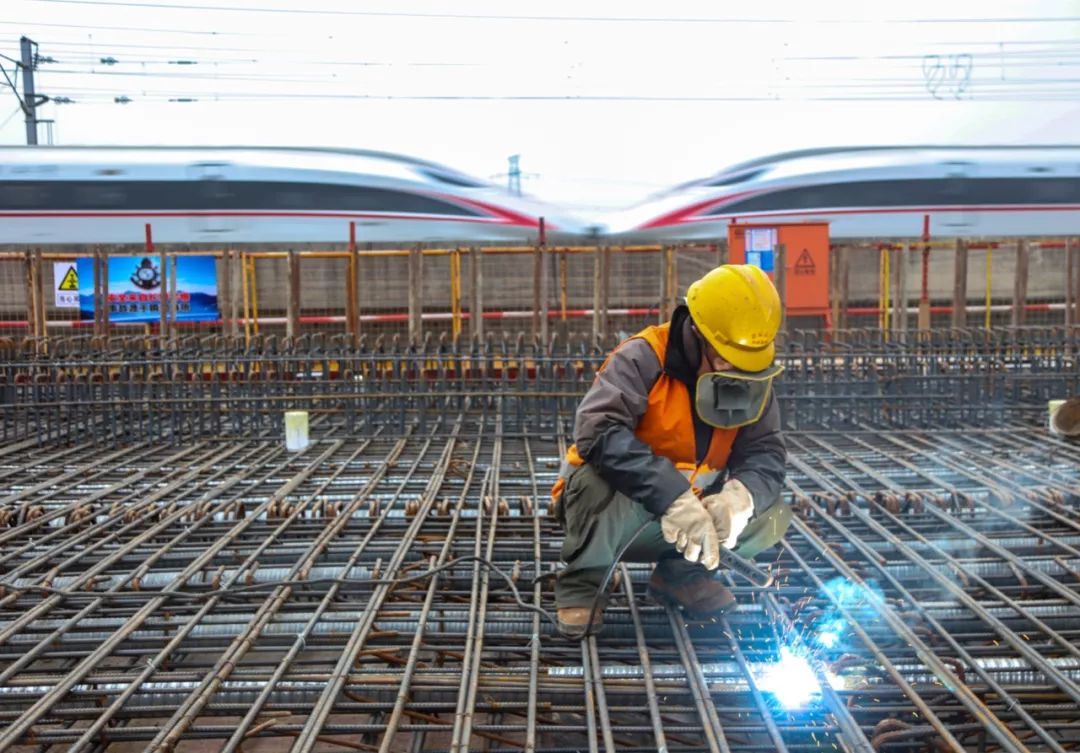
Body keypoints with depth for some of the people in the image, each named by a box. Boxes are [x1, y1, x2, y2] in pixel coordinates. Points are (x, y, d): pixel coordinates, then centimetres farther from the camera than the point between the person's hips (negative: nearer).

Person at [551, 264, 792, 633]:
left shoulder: (750, 374, -5)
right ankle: (582, 583, -9)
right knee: (605, 481, -38)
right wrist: (674, 497, -45)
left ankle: (681, 571, 10)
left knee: (771, 516, -15)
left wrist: (739, 495, -33)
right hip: (617, 505, -5)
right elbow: (598, 431, -38)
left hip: (687, 509, 5)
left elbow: (766, 452, -10)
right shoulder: (642, 358, -24)